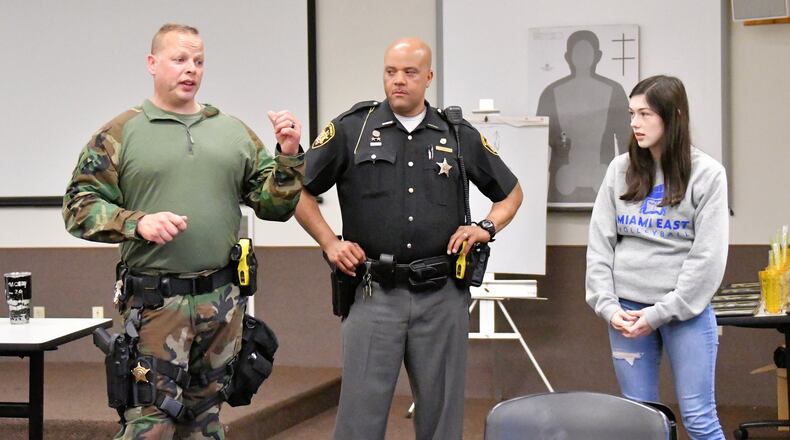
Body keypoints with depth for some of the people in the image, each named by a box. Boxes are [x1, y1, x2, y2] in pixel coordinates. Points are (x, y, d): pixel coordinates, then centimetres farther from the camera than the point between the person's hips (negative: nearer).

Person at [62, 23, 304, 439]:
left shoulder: (234, 132, 12)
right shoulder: (120, 134, 1)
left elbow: (275, 206, 12)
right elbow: (79, 206, -3)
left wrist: (288, 156, -5)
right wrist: (137, 223, -18)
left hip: (223, 299, 4)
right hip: (154, 300, -4)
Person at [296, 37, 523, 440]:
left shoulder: (460, 136, 9)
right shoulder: (351, 129, 3)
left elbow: (511, 193, 21)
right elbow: (299, 190, 9)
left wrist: (487, 227, 3)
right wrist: (329, 243, 0)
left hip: (442, 297, 2)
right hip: (375, 295, -2)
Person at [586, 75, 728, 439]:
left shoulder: (707, 174, -4)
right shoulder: (620, 170, 7)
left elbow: (708, 256, -8)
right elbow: (600, 243, 7)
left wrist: (660, 313, -12)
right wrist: (607, 305, -5)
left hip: (686, 311, -3)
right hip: (627, 311, 4)